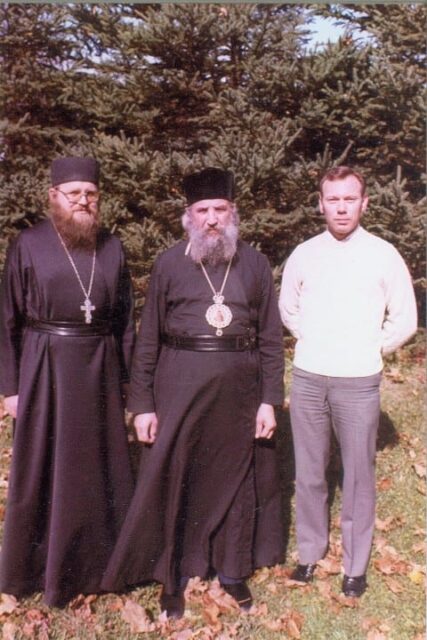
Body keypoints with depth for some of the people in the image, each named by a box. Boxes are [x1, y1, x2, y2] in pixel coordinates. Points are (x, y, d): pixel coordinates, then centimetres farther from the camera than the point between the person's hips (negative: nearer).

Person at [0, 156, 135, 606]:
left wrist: (124, 378, 7)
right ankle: (39, 571, 26)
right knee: (43, 473, 7)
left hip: (100, 371, 3)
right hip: (46, 371, -2)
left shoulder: (112, 247, 5)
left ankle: (99, 563, 30)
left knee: (101, 469, 11)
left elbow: (125, 319, 9)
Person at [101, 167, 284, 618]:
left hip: (239, 389, 1)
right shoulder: (168, 264, 0)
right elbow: (148, 339, -1)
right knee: (172, 479, 7)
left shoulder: (255, 264, 3)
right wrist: (141, 403, -5)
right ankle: (173, 573, 27)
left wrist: (270, 400, -3)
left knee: (235, 477, 13)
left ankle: (232, 567, 33)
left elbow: (271, 337, 3)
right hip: (180, 386, -1)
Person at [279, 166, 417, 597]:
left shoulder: (383, 255, -5)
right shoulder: (303, 255, 2)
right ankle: (310, 552, 30)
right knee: (309, 472, 12)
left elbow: (404, 320, 2)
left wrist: (371, 349, 3)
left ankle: (355, 565, 22)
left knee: (358, 476, 6)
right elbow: (288, 309, 17)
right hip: (308, 379, 2)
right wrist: (314, 342, 11)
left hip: (359, 382, -2)